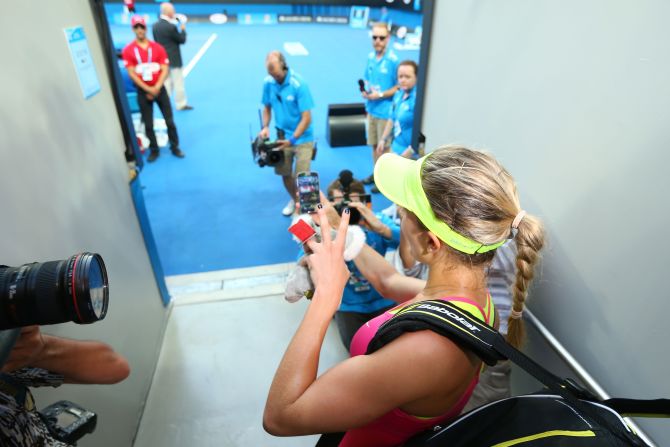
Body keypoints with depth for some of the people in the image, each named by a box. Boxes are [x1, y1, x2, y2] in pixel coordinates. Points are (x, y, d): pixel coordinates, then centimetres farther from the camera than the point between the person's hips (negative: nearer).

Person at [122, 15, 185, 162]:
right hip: (143, 92, -1)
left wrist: (156, 88, -15)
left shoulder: (158, 47, 2)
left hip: (159, 89, 1)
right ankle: (154, 150, 20)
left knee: (169, 121, 3)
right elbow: (132, 73, -7)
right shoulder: (128, 50, -3)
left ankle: (175, 147, 18)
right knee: (148, 124, 6)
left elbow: (164, 70, -3)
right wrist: (148, 89, -16)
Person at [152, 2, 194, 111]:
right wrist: (183, 29, 5)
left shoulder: (155, 26, 3)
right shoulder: (171, 26, -20)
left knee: (166, 82, 14)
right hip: (174, 60, -7)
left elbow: (156, 41, 11)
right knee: (178, 82, 4)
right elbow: (182, 40, -10)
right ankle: (181, 104, 12)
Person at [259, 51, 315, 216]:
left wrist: (292, 139, -26)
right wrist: (265, 127, -8)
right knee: (284, 172, 11)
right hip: (282, 135, 4)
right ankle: (294, 199, 38)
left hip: (301, 138, -4)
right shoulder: (268, 82, -5)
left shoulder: (298, 84, -20)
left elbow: (307, 118, -20)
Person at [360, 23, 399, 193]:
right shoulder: (370, 57, 4)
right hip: (371, 109, 6)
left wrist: (380, 95, -20)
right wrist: (365, 91, -5)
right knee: (374, 145, 17)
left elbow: (399, 87, -13)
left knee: (384, 147, 5)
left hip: (385, 111, -6)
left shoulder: (392, 60, -15)